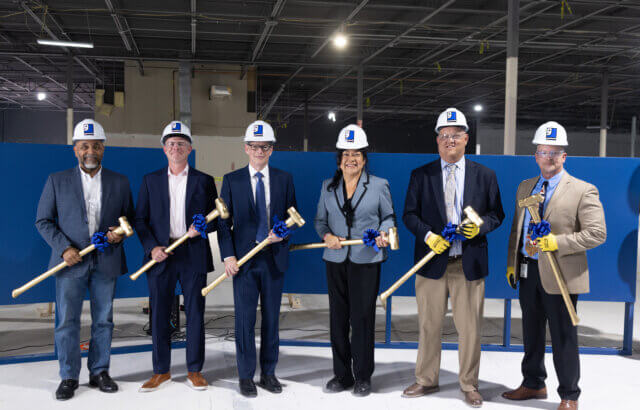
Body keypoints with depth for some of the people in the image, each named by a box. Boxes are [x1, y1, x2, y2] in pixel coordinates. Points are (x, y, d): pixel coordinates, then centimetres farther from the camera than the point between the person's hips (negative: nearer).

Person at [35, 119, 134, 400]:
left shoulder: (120, 182, 8)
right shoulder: (57, 181, 4)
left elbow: (130, 218, 14)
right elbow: (43, 221, 3)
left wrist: (120, 232, -8)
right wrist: (64, 248, -10)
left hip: (106, 263, 1)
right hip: (71, 261, -1)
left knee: (103, 321, 9)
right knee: (67, 322, 2)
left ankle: (99, 372, 22)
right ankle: (68, 377, 14)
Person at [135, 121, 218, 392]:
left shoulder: (204, 181, 8)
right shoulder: (150, 181, 10)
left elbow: (216, 218, 8)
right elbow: (141, 219, 7)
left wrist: (202, 227, -13)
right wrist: (151, 248, -8)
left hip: (193, 256, -1)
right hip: (160, 256, 1)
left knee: (195, 314, 4)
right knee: (159, 315, 5)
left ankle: (195, 371, 16)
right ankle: (161, 371, 19)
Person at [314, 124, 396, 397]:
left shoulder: (379, 185, 3)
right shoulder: (328, 187, 11)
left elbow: (389, 216, 10)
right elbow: (320, 220, 15)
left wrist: (384, 233, -10)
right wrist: (326, 236, -5)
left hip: (366, 260, -3)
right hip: (335, 259, 3)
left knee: (362, 317, -3)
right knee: (338, 317, 7)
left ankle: (363, 377, 11)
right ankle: (342, 374, 20)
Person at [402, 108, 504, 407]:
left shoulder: (485, 175, 6)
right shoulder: (421, 175, 5)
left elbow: (496, 214, 9)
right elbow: (410, 214, 4)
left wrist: (481, 227, -12)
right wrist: (427, 235, -12)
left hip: (470, 264, 0)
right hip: (432, 262, 0)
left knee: (470, 327, 5)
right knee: (429, 326, 9)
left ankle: (469, 385, 21)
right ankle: (426, 380, 25)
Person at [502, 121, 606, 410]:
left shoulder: (583, 191, -8)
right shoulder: (525, 187, 12)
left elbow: (597, 233, -15)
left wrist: (555, 242, -23)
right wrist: (512, 263, 10)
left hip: (560, 275, -6)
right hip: (528, 272, 6)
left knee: (563, 338, 3)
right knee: (531, 333, 17)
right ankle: (533, 384, 34)